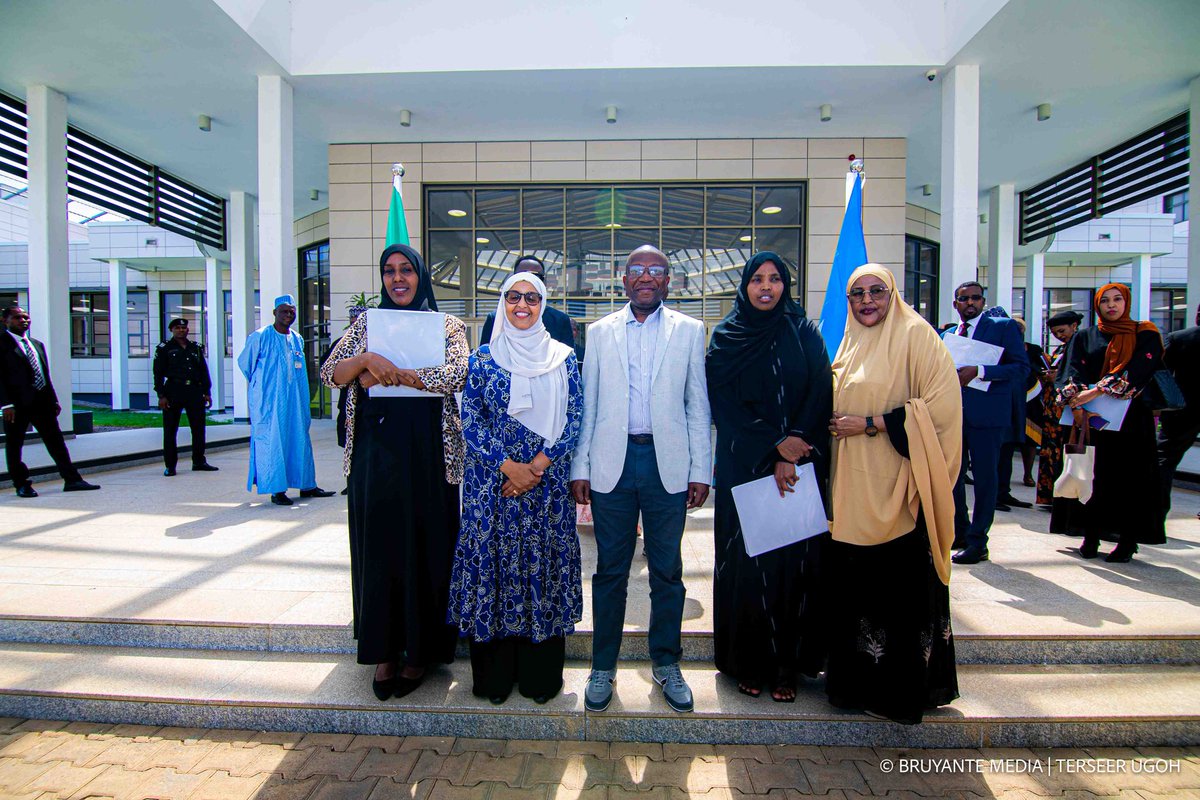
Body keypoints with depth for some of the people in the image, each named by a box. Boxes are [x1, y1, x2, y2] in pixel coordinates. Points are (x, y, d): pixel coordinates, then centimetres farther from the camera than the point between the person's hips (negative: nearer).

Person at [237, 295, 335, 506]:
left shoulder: (297, 339, 10)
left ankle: (307, 485, 14)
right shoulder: (260, 337, -6)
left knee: (299, 438, 7)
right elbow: (244, 363, 5)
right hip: (269, 400, -5)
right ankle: (276, 489, 3)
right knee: (272, 440, -3)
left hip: (294, 399, 6)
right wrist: (262, 384, 13)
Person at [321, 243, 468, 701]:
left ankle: (421, 651, 20)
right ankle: (384, 651, 23)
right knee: (377, 547, 8)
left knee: (424, 547, 4)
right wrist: (368, 359, -18)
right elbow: (330, 374, 2)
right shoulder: (367, 323, 13)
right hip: (373, 452, 3)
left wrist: (385, 372, -14)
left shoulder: (447, 326, 4)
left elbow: (456, 374, -15)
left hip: (427, 453, -2)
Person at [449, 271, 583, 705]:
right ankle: (494, 674, 22)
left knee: (543, 564, 5)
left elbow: (574, 420, 0)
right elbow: (471, 420, -1)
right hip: (492, 482, 0)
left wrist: (538, 465, -11)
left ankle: (540, 675, 22)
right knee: (492, 561, 4)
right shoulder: (482, 359, 4)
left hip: (548, 481, 0)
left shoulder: (563, 358, 5)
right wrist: (509, 465, -12)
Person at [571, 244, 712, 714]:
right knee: (610, 570, 9)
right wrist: (579, 468, 2)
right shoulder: (600, 332, 10)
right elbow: (587, 405, 7)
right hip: (612, 462, 1)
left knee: (667, 570, 10)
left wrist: (701, 470, 0)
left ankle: (666, 664, 29)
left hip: (668, 463, 0)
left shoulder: (689, 331, 7)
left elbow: (698, 406, 5)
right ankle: (603, 666, 25)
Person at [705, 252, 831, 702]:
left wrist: (792, 453, -14)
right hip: (743, 470, 0)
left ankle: (787, 664, 18)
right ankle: (748, 662, 18)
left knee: (794, 560, 3)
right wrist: (775, 444, -13)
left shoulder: (804, 334, 6)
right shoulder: (726, 339, 5)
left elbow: (820, 398, -2)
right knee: (745, 562, 3)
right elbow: (725, 407, -3)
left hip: (800, 467, 1)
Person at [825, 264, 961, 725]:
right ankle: (858, 680, 27)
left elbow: (939, 406, -13)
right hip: (852, 487, 6)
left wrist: (870, 424, -15)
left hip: (895, 489, -6)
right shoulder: (851, 343, 16)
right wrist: (837, 421, 7)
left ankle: (900, 691, 19)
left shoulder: (915, 335, -5)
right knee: (853, 582, 11)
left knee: (900, 588, 2)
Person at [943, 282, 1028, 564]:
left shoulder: (1004, 326, 1)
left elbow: (1022, 367, -8)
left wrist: (978, 371, -18)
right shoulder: (948, 335, 16)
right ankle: (960, 532, 26)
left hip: (987, 413, -5)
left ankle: (977, 541, 9)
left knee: (985, 477, 0)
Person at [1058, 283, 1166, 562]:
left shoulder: (1145, 335, 5)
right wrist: (1074, 399, -25)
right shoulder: (1085, 337, 10)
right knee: (1100, 475, 1)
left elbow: (1138, 369, -12)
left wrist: (1096, 391, -25)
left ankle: (1128, 541, 5)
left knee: (1133, 475, -1)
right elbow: (1074, 371, -4)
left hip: (1133, 418, -1)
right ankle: (1091, 535, 8)